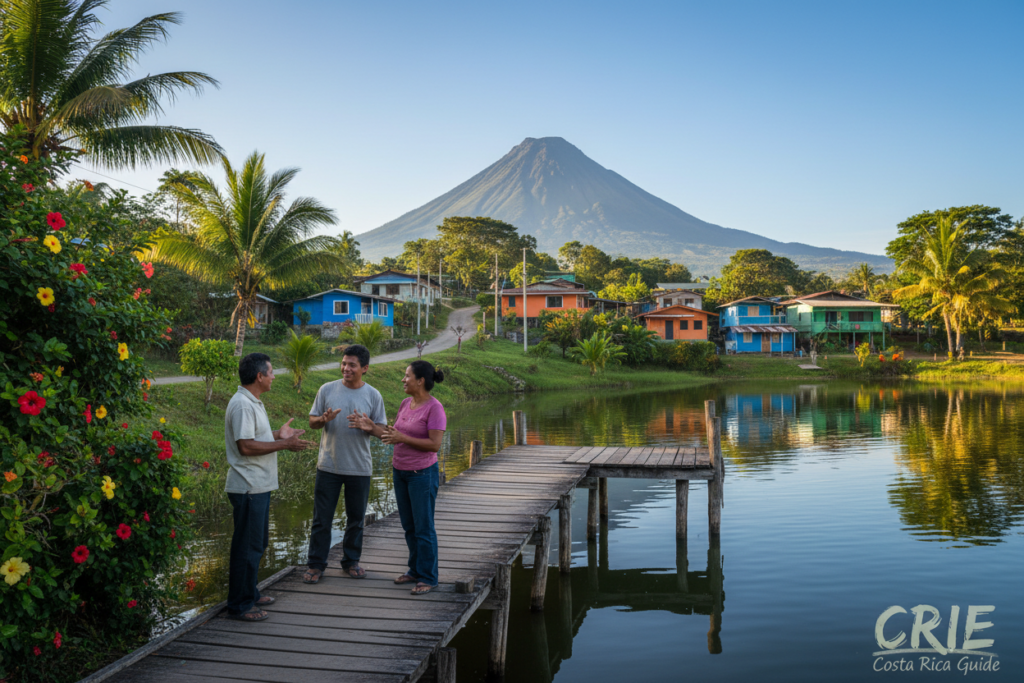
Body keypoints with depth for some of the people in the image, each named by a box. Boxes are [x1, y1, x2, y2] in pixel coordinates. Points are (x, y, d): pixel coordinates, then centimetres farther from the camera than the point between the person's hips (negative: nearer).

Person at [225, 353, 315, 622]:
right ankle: (239, 605, 9)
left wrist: (278, 435, 13)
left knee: (258, 543, 20)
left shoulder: (253, 402, 14)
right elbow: (246, 446, -26)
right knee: (247, 546, -2)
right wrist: (284, 444, -22)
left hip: (259, 486, 11)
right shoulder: (242, 405, -20)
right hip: (248, 488, -11)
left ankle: (250, 594, 32)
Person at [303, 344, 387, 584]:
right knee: (322, 518, 4)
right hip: (328, 466, -1)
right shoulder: (327, 390, 0)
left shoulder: (373, 395, 0)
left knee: (356, 518, 12)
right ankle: (316, 564, 17)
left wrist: (367, 425, -19)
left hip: (360, 468, 1)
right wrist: (324, 419, -17)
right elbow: (312, 421, 5)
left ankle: (351, 561, 28)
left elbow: (382, 430, 2)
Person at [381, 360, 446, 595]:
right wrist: (389, 434, -8)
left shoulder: (435, 408, -17)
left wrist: (402, 438, -23)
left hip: (423, 474, -8)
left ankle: (428, 577, 11)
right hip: (401, 472, 8)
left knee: (423, 527, 0)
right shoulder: (406, 403, 6)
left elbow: (435, 445, -21)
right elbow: (396, 432, 13)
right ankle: (416, 570, 28)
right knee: (409, 525, 15)